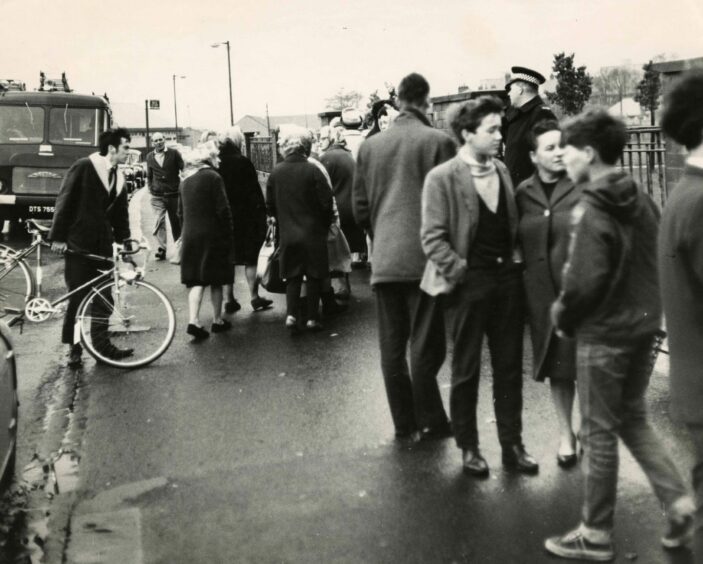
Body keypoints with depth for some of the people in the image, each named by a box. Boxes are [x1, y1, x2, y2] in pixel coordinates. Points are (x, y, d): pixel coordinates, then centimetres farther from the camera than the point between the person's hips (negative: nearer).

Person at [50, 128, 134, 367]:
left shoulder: (118, 177, 9)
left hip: (103, 244, 6)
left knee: (104, 297, 7)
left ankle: (101, 344, 17)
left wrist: (123, 238, 3)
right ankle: (73, 348, 11)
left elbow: (120, 212, 13)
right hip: (78, 243, -6)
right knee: (78, 297, -1)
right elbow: (64, 202, -10)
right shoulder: (83, 167, -11)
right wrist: (58, 237, -11)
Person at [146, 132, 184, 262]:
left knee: (176, 223, 6)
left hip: (174, 194, -2)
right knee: (158, 223, -11)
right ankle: (161, 248, -4)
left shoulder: (174, 153, 0)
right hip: (157, 196, 2)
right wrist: (151, 189, 10)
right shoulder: (149, 157, 9)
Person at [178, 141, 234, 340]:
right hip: (212, 236, -5)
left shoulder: (186, 179, 9)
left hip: (190, 236, 5)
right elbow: (223, 210, -14)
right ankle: (217, 320, 17)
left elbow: (180, 211, 14)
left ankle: (193, 321, -7)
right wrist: (228, 235, -6)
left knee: (196, 280, 6)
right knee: (216, 280, 8)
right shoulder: (212, 177, -10)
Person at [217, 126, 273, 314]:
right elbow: (255, 192, -12)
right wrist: (262, 214, -5)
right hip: (245, 218, -3)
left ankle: (228, 299, 13)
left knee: (227, 259, 11)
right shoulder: (243, 163, -11)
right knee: (250, 259, 7)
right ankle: (254, 298, 12)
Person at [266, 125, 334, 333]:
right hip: (313, 232, -3)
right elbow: (326, 201, -11)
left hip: (287, 234, 3)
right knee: (313, 276, 8)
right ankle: (312, 318, 12)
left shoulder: (276, 172, -4)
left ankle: (291, 314, -3)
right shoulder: (312, 170, -14)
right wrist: (325, 223, 6)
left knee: (292, 276, 12)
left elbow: (270, 205, 4)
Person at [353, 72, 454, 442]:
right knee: (425, 346, 4)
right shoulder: (438, 142, -6)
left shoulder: (369, 146, 7)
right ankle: (429, 423, 11)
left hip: (384, 260, 4)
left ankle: (405, 426, 17)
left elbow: (359, 207, 9)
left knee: (392, 347, 10)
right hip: (425, 257, -4)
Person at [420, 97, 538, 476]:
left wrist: (516, 260, 4)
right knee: (466, 370, 7)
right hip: (468, 284, -5)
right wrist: (461, 272, -14)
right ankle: (468, 448, 21)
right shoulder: (442, 178, -9)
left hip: (507, 278, 5)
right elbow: (432, 238, -12)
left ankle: (512, 444, 23)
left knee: (509, 367, 11)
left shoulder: (501, 170, 8)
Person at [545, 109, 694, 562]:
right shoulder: (642, 200, 4)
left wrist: (563, 315, -6)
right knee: (634, 418, 23)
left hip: (603, 334, -7)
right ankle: (679, 501, 17)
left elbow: (585, 282, -22)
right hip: (645, 325, 7)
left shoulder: (591, 211, -18)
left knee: (599, 433, 5)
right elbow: (658, 260, 10)